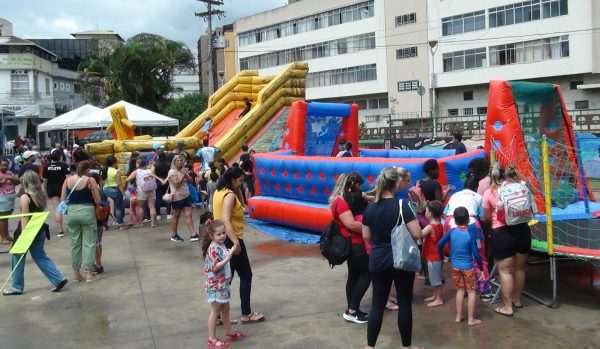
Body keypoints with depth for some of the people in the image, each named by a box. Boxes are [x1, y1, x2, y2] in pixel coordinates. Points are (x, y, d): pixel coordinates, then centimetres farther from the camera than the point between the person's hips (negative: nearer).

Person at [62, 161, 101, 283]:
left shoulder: (67, 180, 5)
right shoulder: (90, 180, -5)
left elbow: (62, 200, 6)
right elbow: (97, 201, -7)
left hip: (71, 213, 4)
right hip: (87, 212, -4)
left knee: (75, 244, 12)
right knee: (89, 243, 4)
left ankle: (77, 274, 19)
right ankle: (89, 274, 5)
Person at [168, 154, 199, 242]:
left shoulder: (183, 170, 13)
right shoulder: (172, 172, -10)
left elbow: (190, 181, 8)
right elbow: (176, 184, -21)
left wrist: (186, 174, -8)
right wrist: (183, 174, -18)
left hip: (186, 196, 7)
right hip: (177, 198, -7)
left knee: (189, 215, -1)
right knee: (176, 217, 5)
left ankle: (193, 235, -4)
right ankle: (174, 235, 17)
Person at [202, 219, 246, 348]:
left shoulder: (221, 245, 6)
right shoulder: (213, 248, -22)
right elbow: (215, 267, -27)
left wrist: (229, 254, 5)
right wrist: (228, 257, -28)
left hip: (223, 283, 9)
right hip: (215, 285, -9)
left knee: (225, 309, 20)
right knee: (215, 311, 1)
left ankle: (230, 333, 35)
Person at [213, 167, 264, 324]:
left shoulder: (220, 192, 9)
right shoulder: (229, 195, -20)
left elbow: (240, 205, 20)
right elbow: (225, 220, -31)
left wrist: (238, 191, 5)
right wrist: (236, 242, -37)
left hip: (222, 240, 9)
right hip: (231, 240, -9)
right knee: (246, 276, 6)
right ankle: (246, 314, 14)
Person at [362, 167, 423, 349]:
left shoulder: (370, 207, 0)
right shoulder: (402, 206, -15)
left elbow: (366, 237, 7)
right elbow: (417, 234, -16)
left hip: (377, 261, 4)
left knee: (377, 304, 12)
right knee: (405, 304, 10)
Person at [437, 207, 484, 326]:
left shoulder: (452, 232, -5)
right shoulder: (470, 234, -15)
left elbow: (440, 244, -1)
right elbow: (476, 254, -14)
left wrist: (442, 257, 16)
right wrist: (481, 268, -3)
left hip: (455, 267, 4)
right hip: (468, 267, -4)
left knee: (460, 290, 15)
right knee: (471, 292, 6)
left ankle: (458, 317, 20)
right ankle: (471, 319, 7)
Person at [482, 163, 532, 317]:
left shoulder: (489, 193, -4)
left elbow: (487, 217, 4)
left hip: (502, 233, -4)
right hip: (522, 230, 4)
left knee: (505, 270, 5)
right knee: (519, 267, 18)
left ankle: (507, 307, 11)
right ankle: (517, 300, 35)